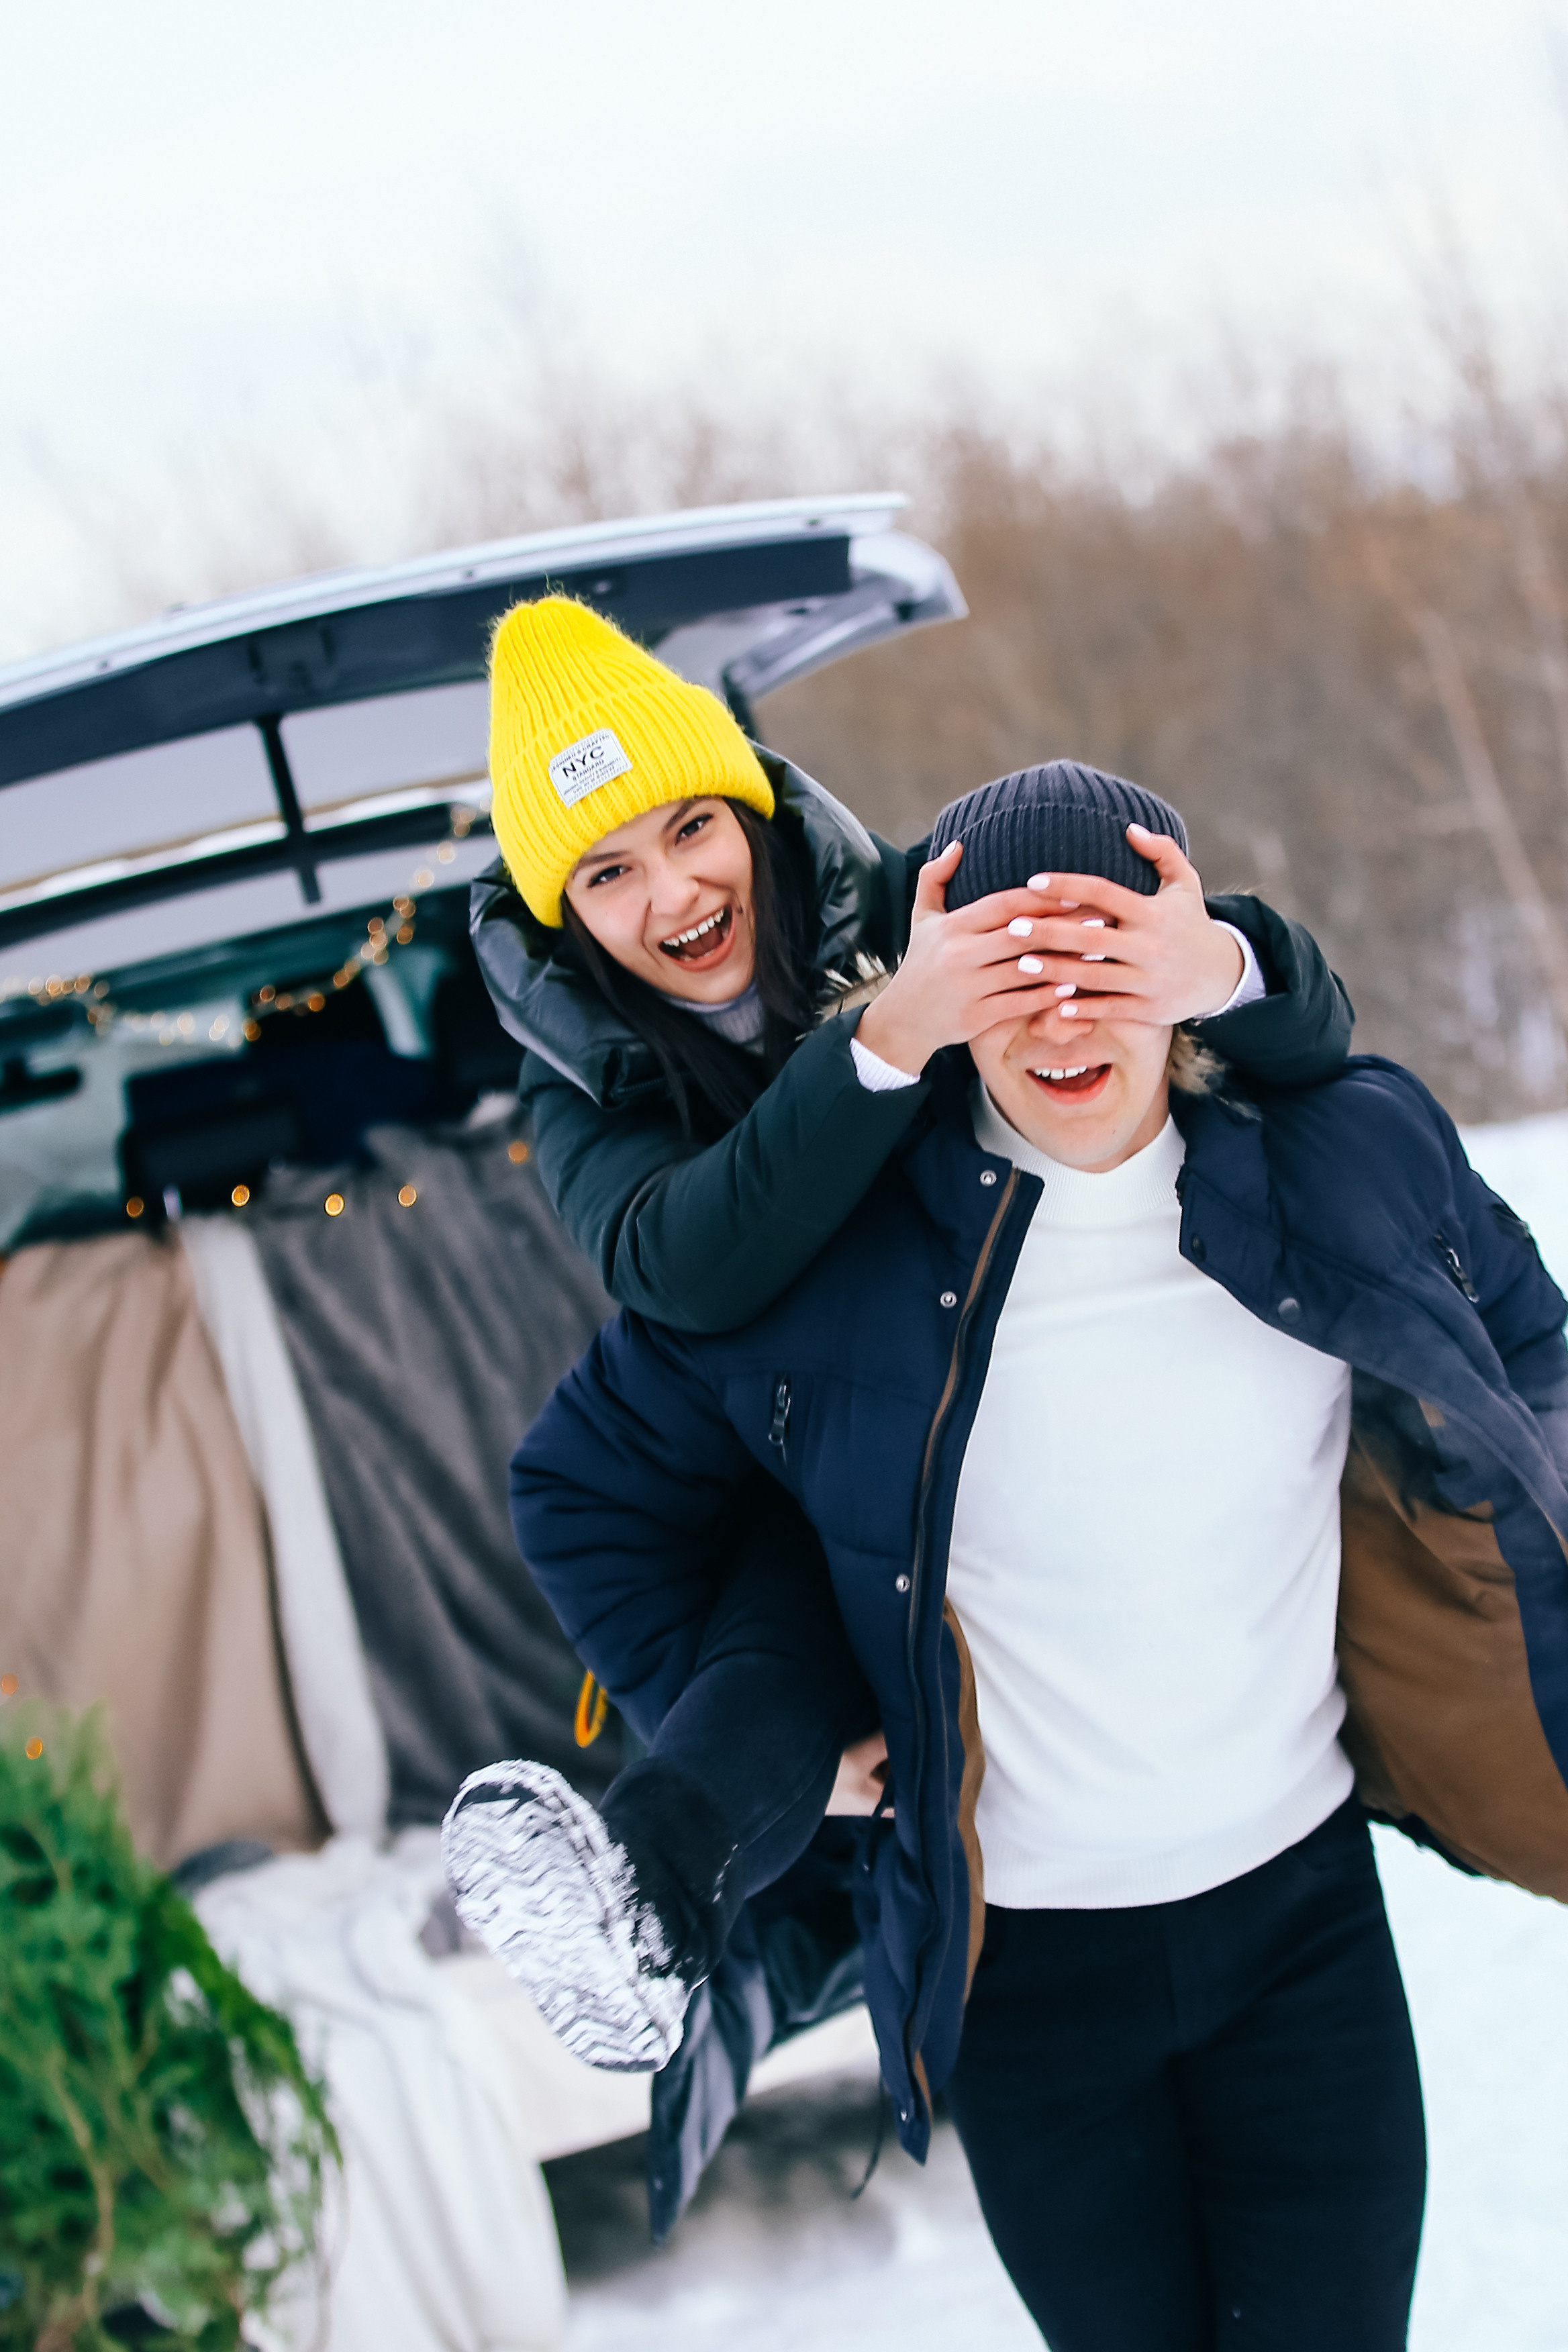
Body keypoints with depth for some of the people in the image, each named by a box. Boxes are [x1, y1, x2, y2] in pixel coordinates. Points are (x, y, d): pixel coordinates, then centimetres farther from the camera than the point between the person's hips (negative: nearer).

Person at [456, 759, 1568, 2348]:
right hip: (1017, 1962, -1)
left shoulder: (1349, 1162, -7)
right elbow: (583, 1483, 1)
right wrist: (739, 1745, -2)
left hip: (1305, 1915, 2)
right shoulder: (831, 1247, -13)